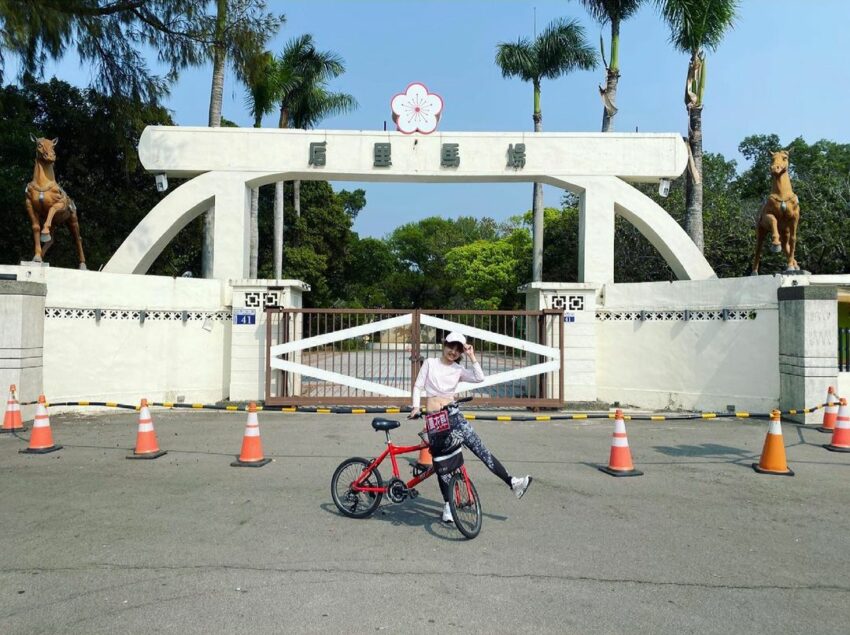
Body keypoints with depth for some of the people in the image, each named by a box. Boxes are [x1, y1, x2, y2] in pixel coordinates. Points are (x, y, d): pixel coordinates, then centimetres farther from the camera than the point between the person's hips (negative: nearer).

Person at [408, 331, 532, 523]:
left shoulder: (458, 370, 7)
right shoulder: (430, 363, 4)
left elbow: (479, 378, -9)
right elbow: (418, 386, 4)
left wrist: (472, 356, -8)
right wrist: (416, 406, -9)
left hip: (453, 415, 2)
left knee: (480, 448, -8)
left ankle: (512, 482, -8)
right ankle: (448, 505, 13)